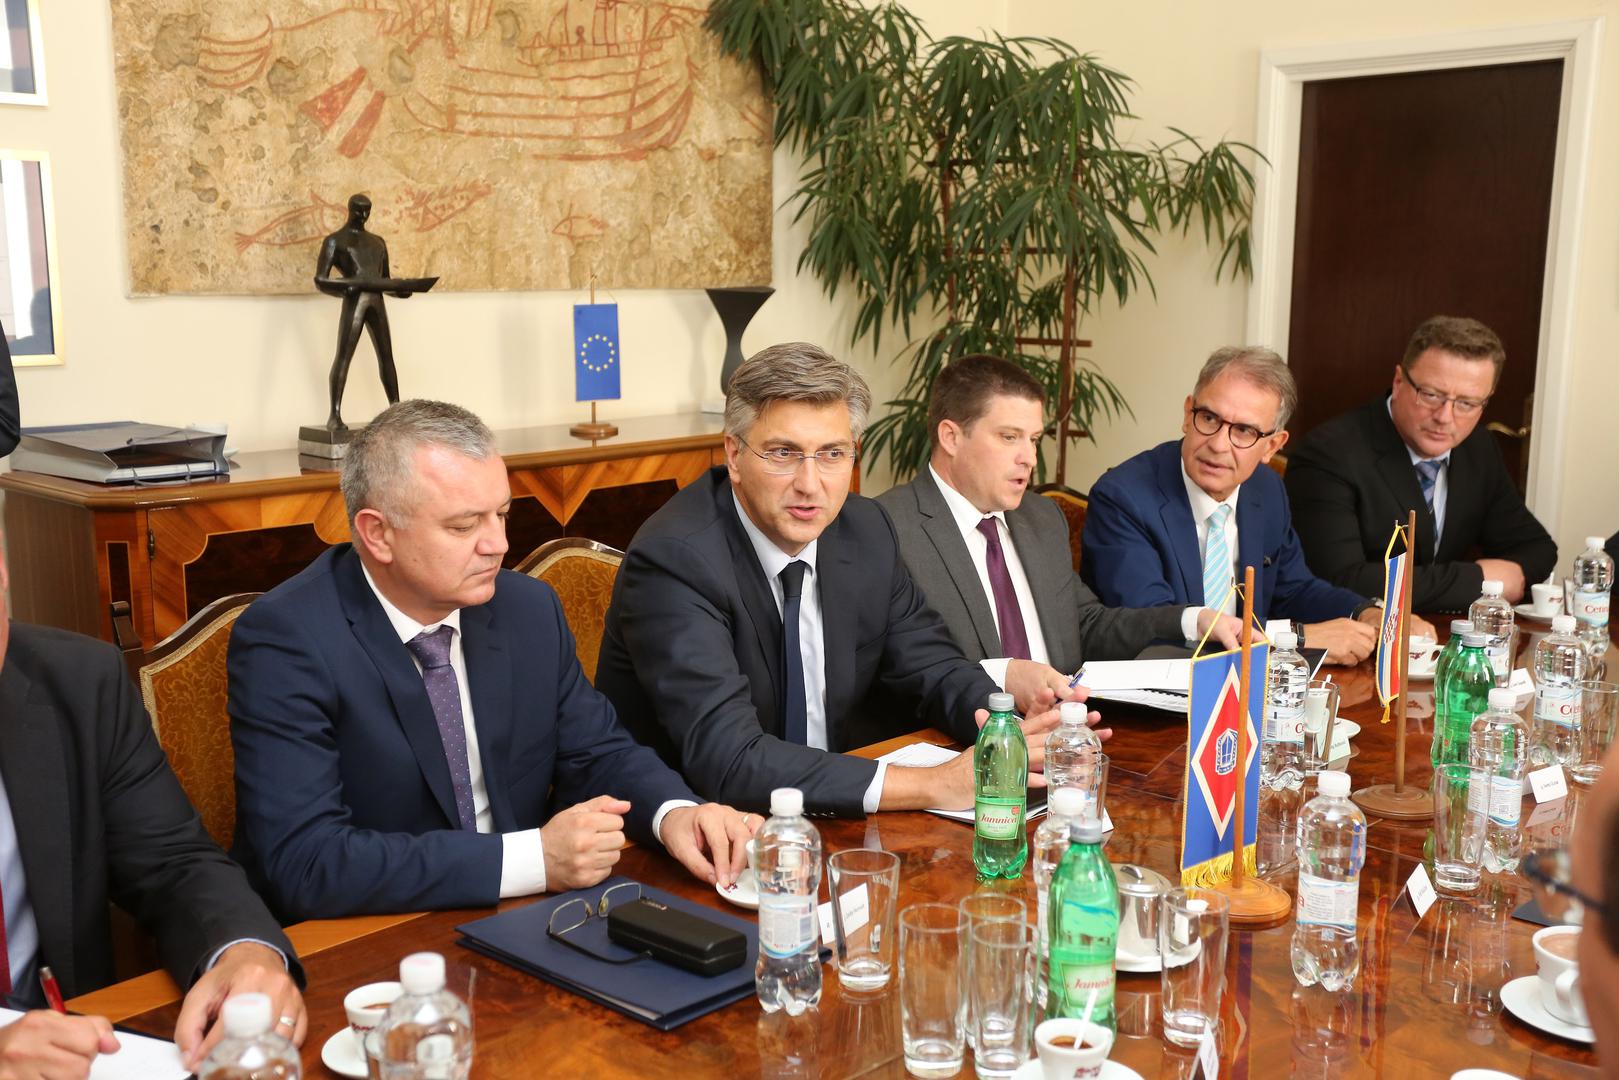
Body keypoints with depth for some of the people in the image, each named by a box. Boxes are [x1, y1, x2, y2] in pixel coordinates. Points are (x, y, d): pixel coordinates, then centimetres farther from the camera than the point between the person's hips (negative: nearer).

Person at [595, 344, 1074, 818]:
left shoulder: (868, 532, -2)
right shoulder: (673, 560, -21)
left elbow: (934, 667, 7)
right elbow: (727, 758, -29)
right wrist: (935, 785, -31)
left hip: (833, 813, 6)